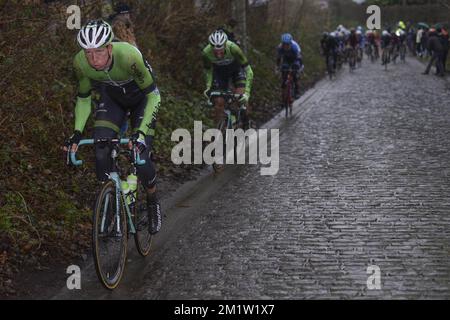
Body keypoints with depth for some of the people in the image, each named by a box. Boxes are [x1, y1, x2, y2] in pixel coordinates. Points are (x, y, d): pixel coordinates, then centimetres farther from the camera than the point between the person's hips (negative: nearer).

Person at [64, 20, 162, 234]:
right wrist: (77, 133, -24)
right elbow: (83, 99, -10)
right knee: (101, 154, -18)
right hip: (111, 98, 3)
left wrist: (141, 132, -41)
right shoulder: (80, 63, -29)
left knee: (141, 157, -13)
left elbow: (153, 95, -31)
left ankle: (153, 202, 15)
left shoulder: (129, 56, -40)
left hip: (140, 98, -3)